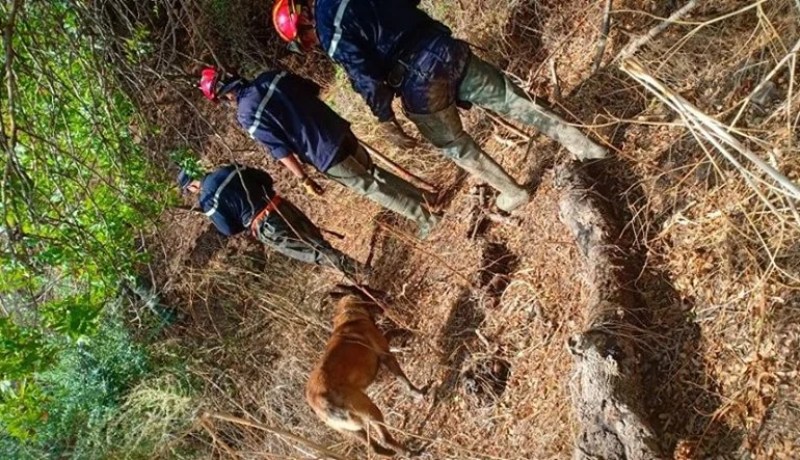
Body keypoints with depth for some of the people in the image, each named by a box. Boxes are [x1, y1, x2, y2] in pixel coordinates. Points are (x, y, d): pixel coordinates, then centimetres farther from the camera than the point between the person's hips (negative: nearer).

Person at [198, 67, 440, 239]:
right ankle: (422, 196, 37)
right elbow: (313, 89, 10)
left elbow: (281, 151, -14)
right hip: (339, 130, 6)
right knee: (372, 171, 26)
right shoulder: (270, 76, 4)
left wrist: (305, 180, -6)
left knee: (369, 187, 12)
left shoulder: (247, 115, -13)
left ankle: (424, 217, 20)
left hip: (326, 156, -6)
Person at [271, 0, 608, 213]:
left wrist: (386, 121, -1)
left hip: (419, 83, -6)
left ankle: (512, 194, 30)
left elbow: (366, 78, -11)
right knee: (507, 97, 15)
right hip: (444, 50, 6)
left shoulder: (328, 29, -8)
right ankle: (578, 142, 19)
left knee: (455, 146, 17)